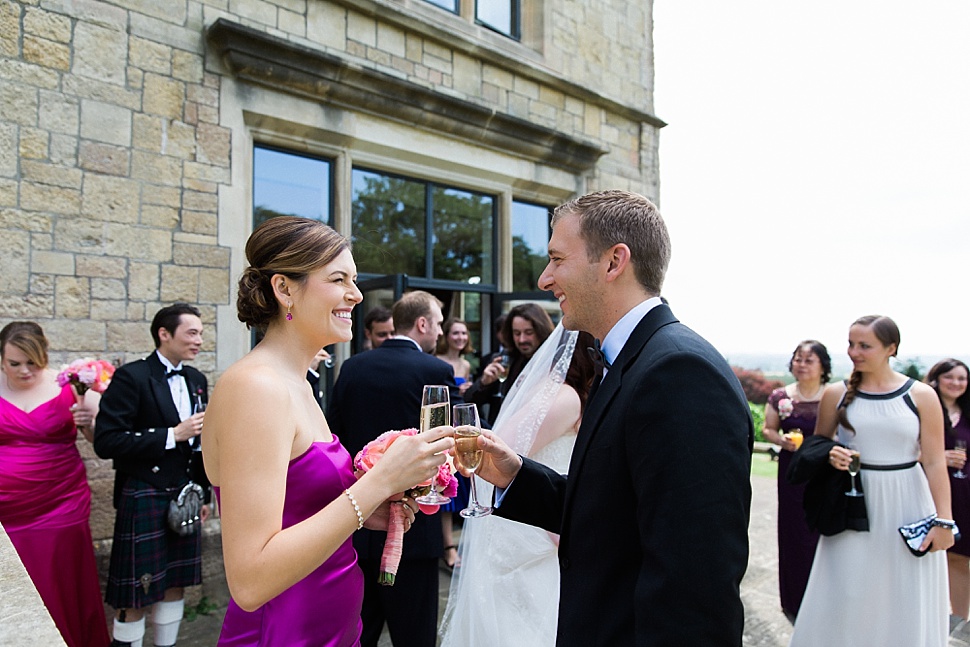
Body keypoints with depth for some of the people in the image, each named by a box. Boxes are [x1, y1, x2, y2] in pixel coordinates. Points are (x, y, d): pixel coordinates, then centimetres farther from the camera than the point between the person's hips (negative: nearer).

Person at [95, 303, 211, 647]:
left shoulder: (196, 380, 9)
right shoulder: (131, 377, -11)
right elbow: (106, 442, -18)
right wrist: (172, 435, -21)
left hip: (185, 496, 6)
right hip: (143, 499, -6)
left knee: (175, 584, 15)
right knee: (134, 594, 4)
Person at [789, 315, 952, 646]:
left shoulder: (921, 396, -5)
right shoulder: (836, 394, -2)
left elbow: (935, 463, -4)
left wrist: (943, 520, -7)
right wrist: (830, 455, -11)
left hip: (907, 506, 0)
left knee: (906, 601, 10)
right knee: (847, 594, 6)